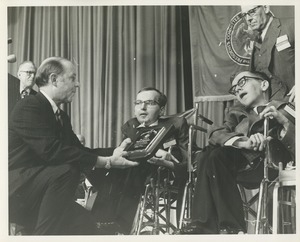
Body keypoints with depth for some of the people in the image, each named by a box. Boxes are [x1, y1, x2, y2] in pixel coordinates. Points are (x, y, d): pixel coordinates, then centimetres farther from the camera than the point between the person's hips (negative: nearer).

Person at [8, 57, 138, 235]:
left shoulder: (61, 116, 15)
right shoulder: (29, 107, -15)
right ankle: (43, 234, -23)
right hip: (16, 190, -8)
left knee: (86, 225, -9)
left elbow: (78, 149, 13)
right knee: (67, 171, -31)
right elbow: (50, 149, -28)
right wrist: (105, 162, -27)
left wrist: (112, 153, -4)